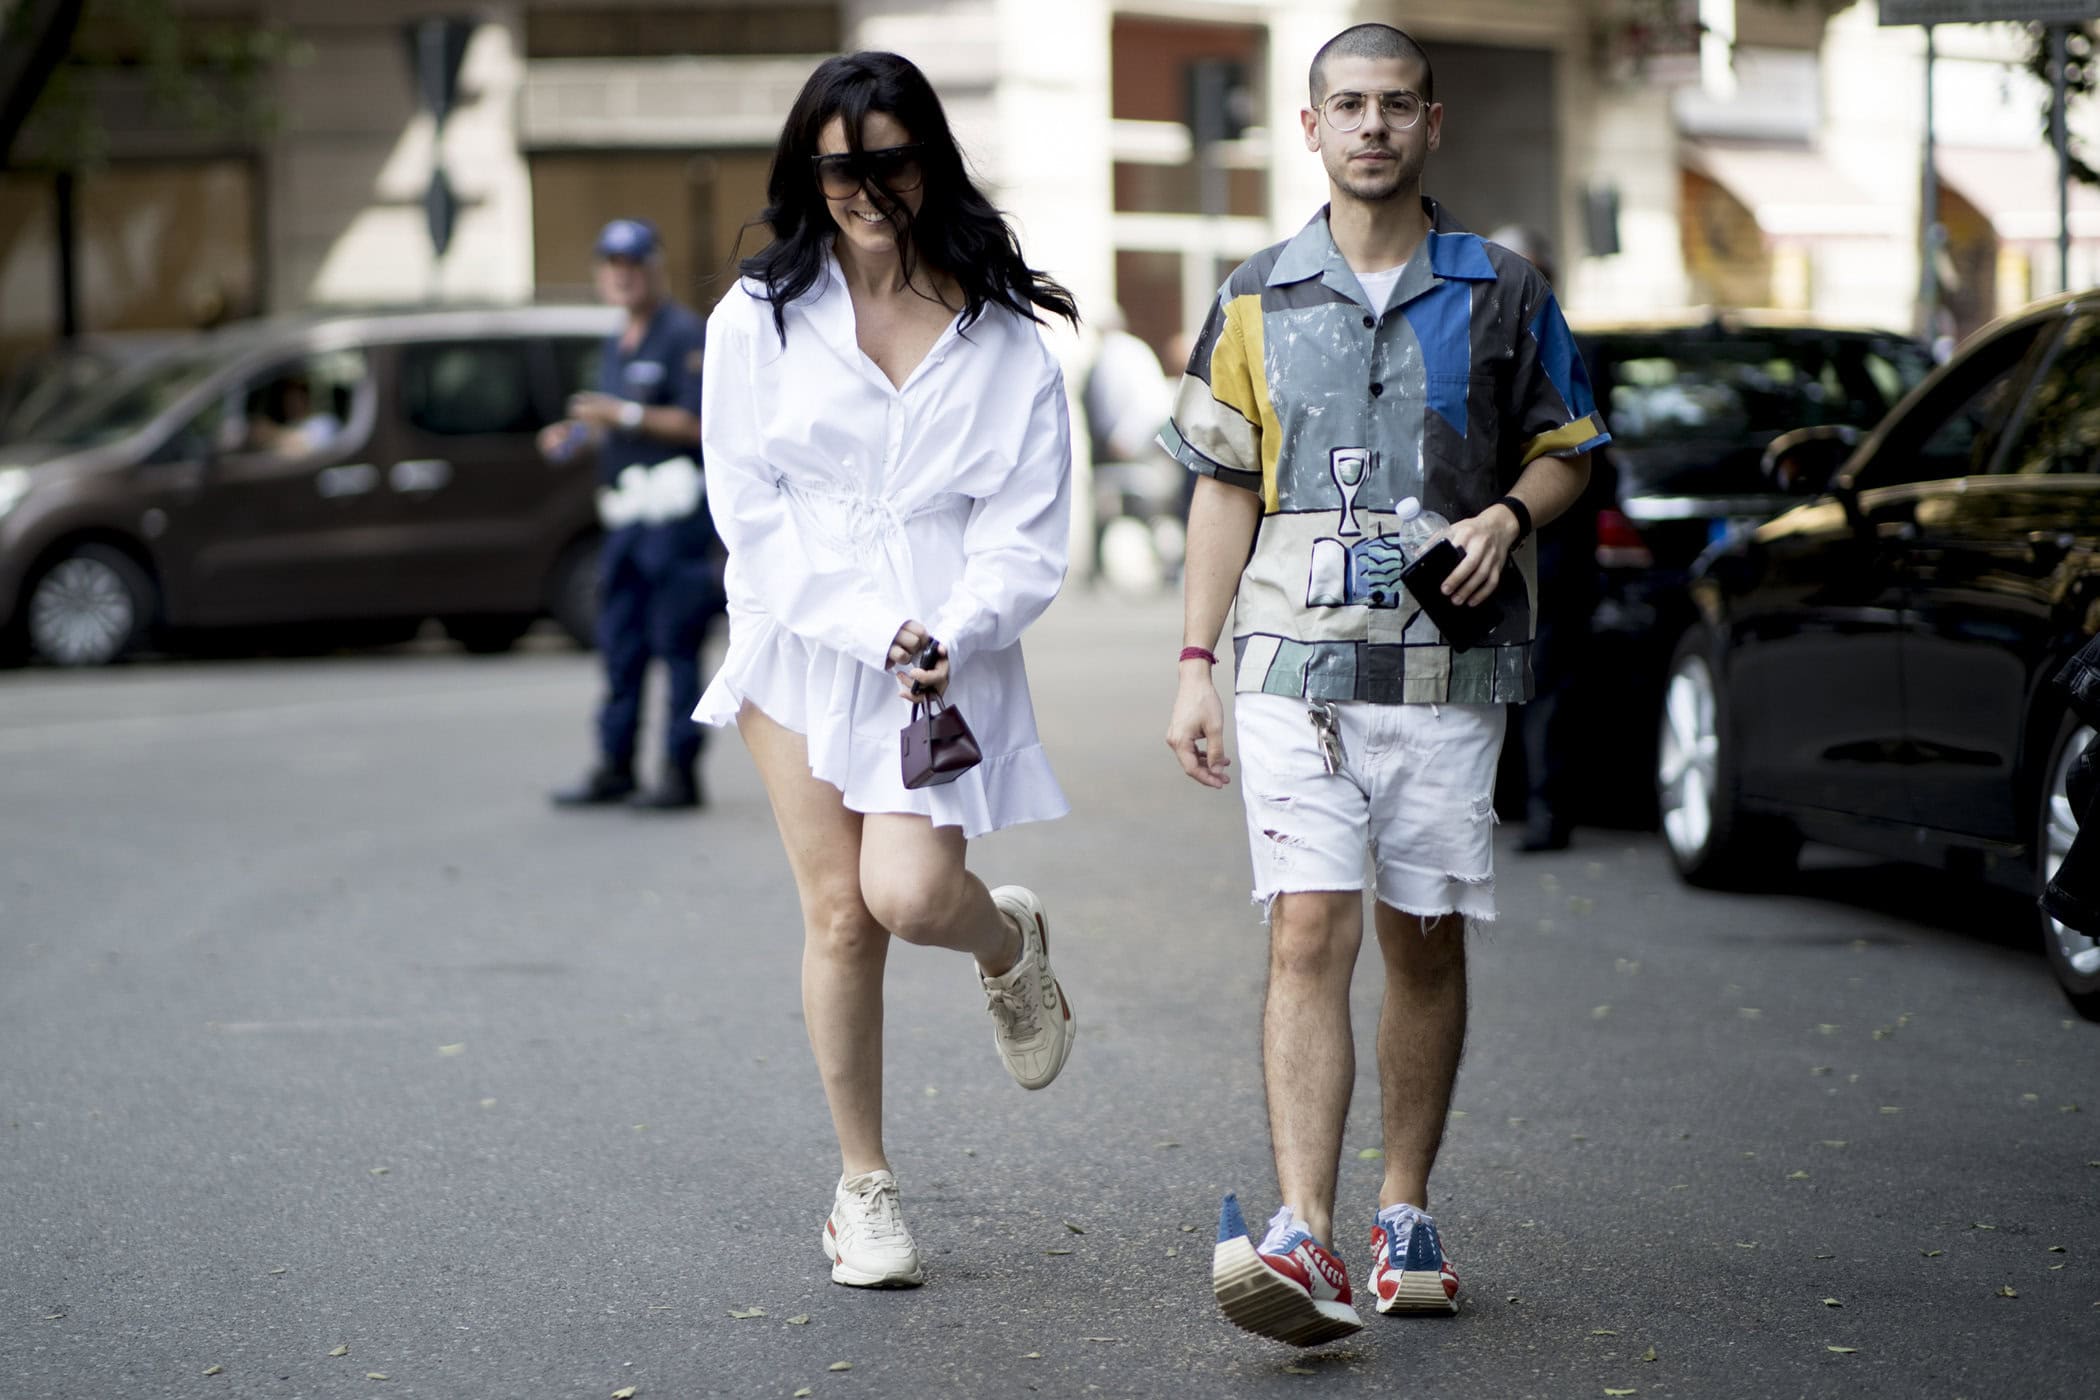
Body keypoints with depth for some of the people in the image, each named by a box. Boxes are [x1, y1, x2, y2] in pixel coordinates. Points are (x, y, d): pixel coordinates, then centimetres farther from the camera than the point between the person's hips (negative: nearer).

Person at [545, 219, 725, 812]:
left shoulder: (685, 335, -7)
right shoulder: (616, 345, 21)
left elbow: (697, 423, -15)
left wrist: (624, 415, -17)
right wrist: (576, 433, 11)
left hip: (675, 512, -9)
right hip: (625, 513, 9)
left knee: (676, 644, -7)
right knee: (620, 645, 9)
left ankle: (681, 773, -5)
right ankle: (614, 767, 13)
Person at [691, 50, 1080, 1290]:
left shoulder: (1005, 337, 1)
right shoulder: (761, 319, 1)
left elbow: (1028, 535, -1)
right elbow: (754, 513, -3)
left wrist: (947, 635, -19)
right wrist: (869, 629, -14)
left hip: (950, 657, -1)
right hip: (801, 643, 1)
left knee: (910, 894, -17)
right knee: (840, 911, -1)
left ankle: (1011, 938, 22)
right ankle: (866, 1186, 14)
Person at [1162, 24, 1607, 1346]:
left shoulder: (1502, 293, 7)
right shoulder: (1257, 299, 8)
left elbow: (1565, 449, 13)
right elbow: (1224, 489, 9)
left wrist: (1506, 516, -9)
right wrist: (1195, 667, 4)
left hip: (1447, 666, 1)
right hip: (1297, 666, 0)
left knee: (1426, 941, 6)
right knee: (1310, 937, -12)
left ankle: (1406, 1218, 20)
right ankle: (1306, 1242, -18)